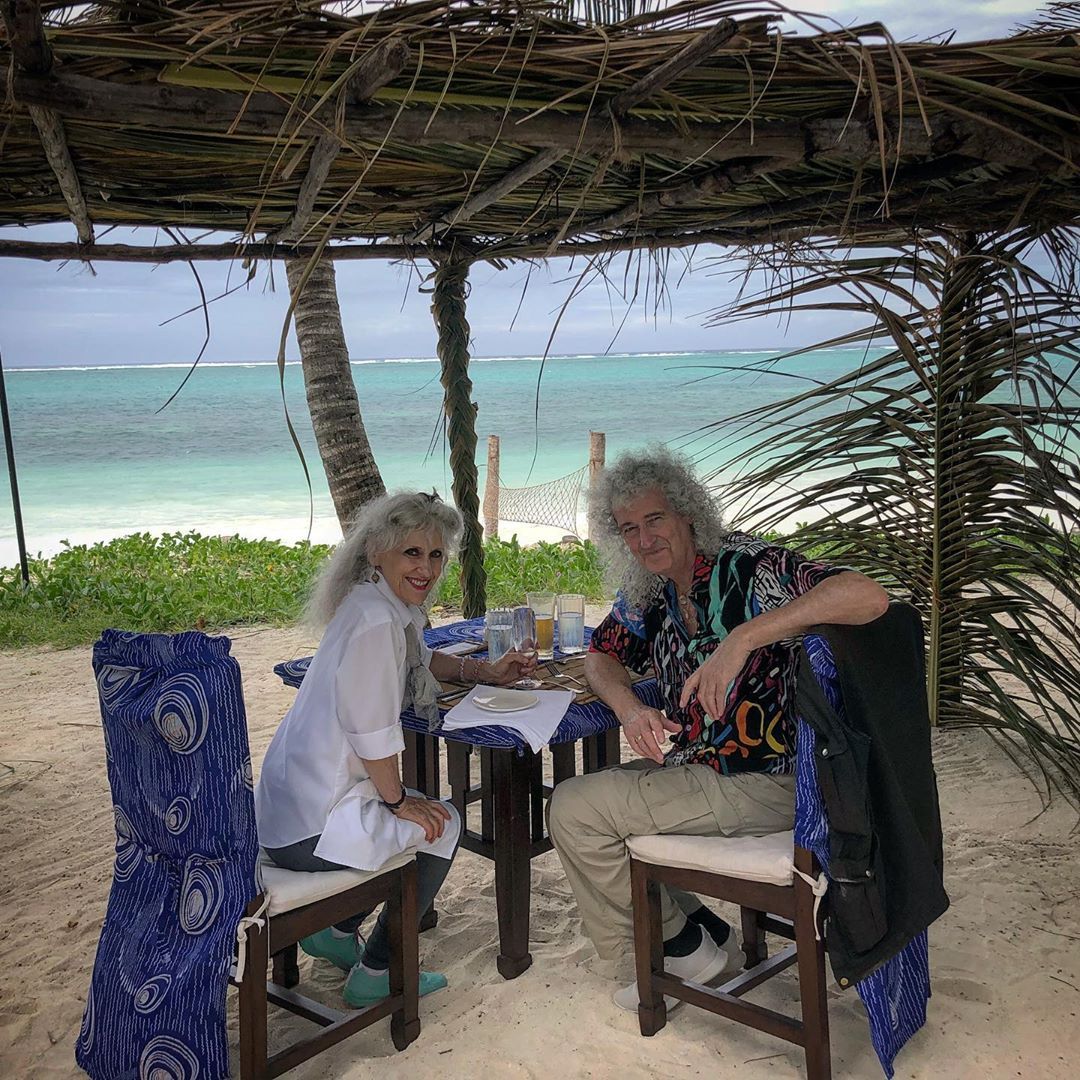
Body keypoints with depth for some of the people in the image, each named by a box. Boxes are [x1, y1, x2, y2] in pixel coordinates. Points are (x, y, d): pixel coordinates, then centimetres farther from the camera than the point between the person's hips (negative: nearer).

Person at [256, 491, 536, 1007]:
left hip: (288, 805, 10)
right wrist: (398, 800, -10)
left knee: (423, 807, 28)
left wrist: (487, 671, 15)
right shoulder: (376, 619, -22)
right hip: (310, 828, -10)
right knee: (441, 825, 7)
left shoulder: (394, 605, 9)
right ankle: (376, 974, 17)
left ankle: (335, 931, 32)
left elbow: (421, 660, 29)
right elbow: (370, 729, -24)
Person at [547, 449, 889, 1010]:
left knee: (572, 809, -10)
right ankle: (701, 935, 17)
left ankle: (684, 946, 10)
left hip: (762, 786, -9)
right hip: (696, 768, 9)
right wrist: (629, 709, -5)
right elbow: (602, 654, 18)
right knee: (585, 794, 18)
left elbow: (868, 596, -34)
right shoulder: (648, 591, 4)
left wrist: (743, 638, -41)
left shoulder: (747, 566, -20)